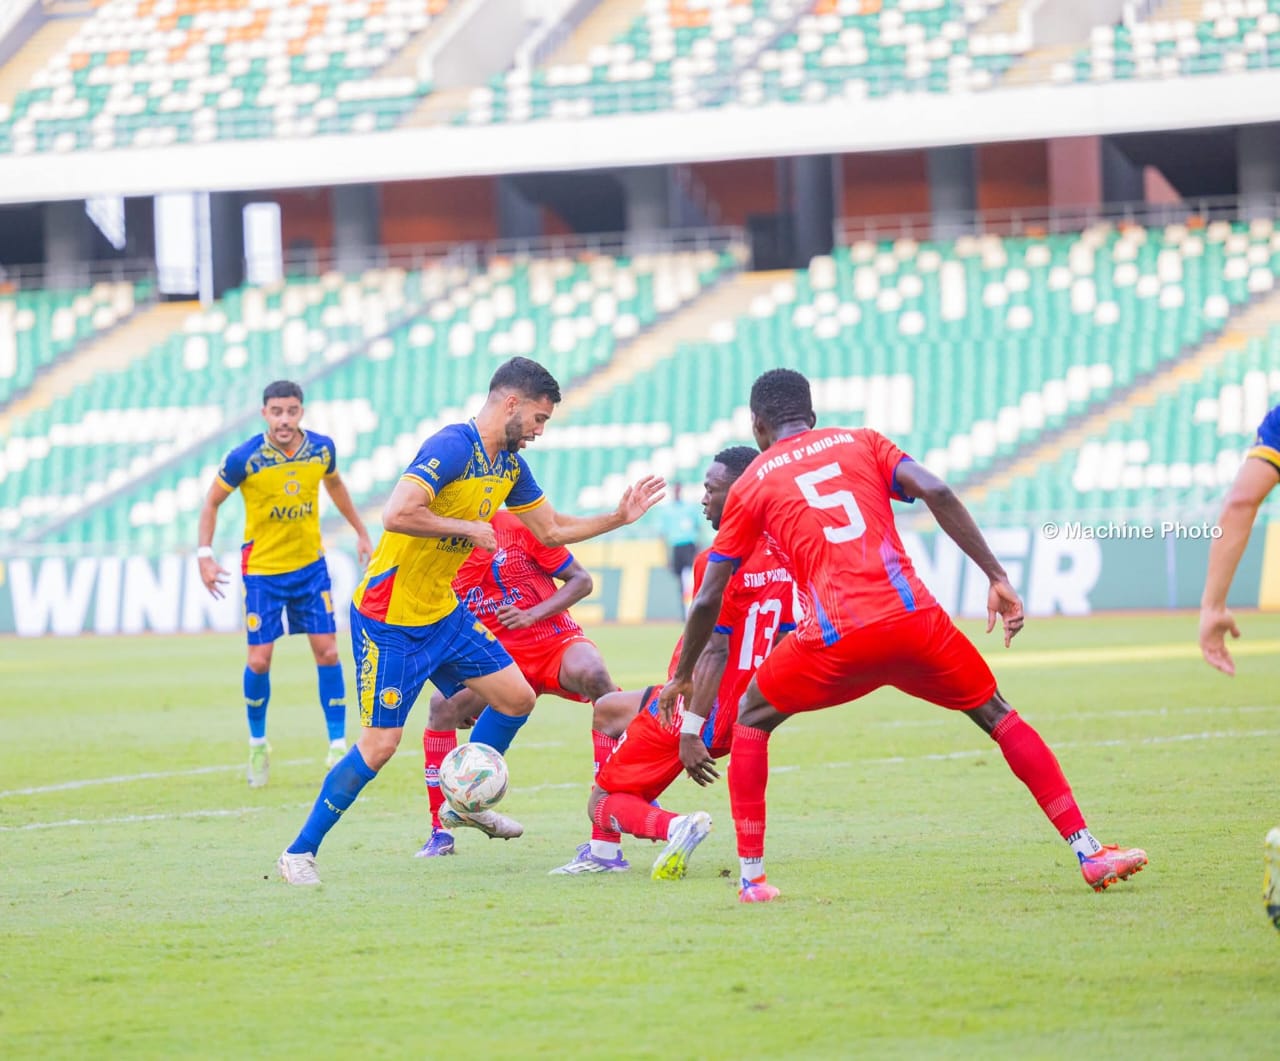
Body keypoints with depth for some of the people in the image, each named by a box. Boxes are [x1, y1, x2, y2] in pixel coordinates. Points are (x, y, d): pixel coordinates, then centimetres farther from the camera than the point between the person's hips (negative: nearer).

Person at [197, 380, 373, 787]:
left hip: (310, 564, 3)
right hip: (262, 568, -3)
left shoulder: (321, 449, -8)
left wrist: (361, 532, 20)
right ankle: (258, 745, 18)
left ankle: (339, 748, 4)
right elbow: (212, 502, -4)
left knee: (328, 652, -3)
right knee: (259, 661, -3)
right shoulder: (245, 459, -18)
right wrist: (205, 555, -14)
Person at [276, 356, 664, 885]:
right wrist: (468, 528, -25)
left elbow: (551, 529, 19)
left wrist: (618, 517, 11)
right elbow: (396, 514, -34)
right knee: (380, 745, -9)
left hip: (443, 613, 9)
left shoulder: (510, 464, 7)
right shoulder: (452, 447, -23)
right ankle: (299, 851, 3)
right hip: (389, 620, -9)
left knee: (517, 698, 9)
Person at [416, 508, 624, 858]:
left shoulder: (518, 527, -9)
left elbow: (581, 580, -5)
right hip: (500, 656, 3)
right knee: (443, 704, -22)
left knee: (594, 676, -36)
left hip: (556, 642, -3)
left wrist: (532, 615, -19)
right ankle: (440, 831, -9)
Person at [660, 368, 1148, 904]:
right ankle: (1089, 852, 13)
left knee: (751, 721, 23)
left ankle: (752, 878, 13)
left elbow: (707, 601, 18)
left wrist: (682, 677, 32)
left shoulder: (750, 485, 18)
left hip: (835, 639, -1)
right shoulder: (860, 442, 21)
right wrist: (998, 579, 2)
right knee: (998, 716, 19)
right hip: (912, 618, 1)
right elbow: (935, 492, 3)